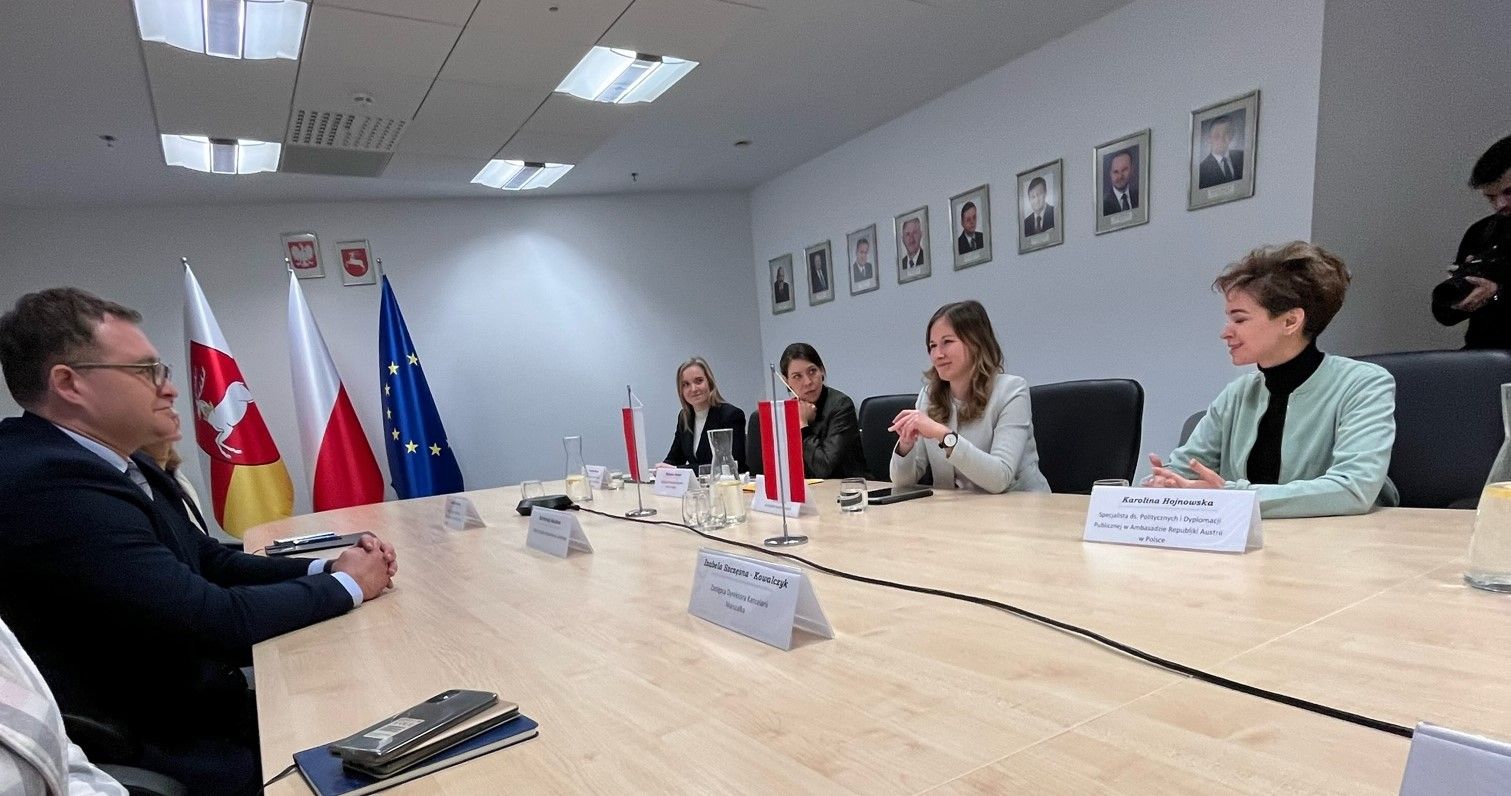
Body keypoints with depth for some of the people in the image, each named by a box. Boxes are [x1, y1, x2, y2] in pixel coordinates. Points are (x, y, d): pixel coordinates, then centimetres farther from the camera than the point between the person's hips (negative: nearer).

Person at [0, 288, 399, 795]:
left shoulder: (120, 465, 2)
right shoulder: (46, 483, -25)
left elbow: (212, 562, 10)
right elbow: (215, 619, -25)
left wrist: (325, 569, -6)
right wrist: (346, 586, -11)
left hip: (196, 706, 7)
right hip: (170, 752, -7)